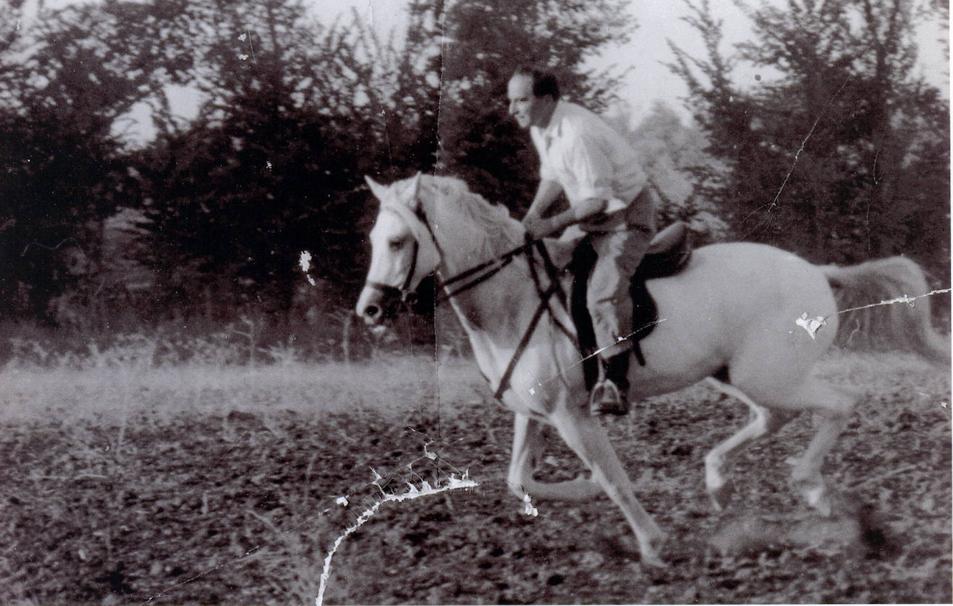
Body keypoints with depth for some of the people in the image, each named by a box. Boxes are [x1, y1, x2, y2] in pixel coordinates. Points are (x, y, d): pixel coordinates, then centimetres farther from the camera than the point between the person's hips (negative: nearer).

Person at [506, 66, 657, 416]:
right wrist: (533, 215, 0)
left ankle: (615, 384, -32)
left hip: (627, 218, -10)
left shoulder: (576, 135, -29)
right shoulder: (540, 127, 1)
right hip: (592, 221, 10)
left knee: (604, 292, -29)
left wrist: (552, 224, -26)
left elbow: (598, 199, -26)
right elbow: (552, 177, 15)